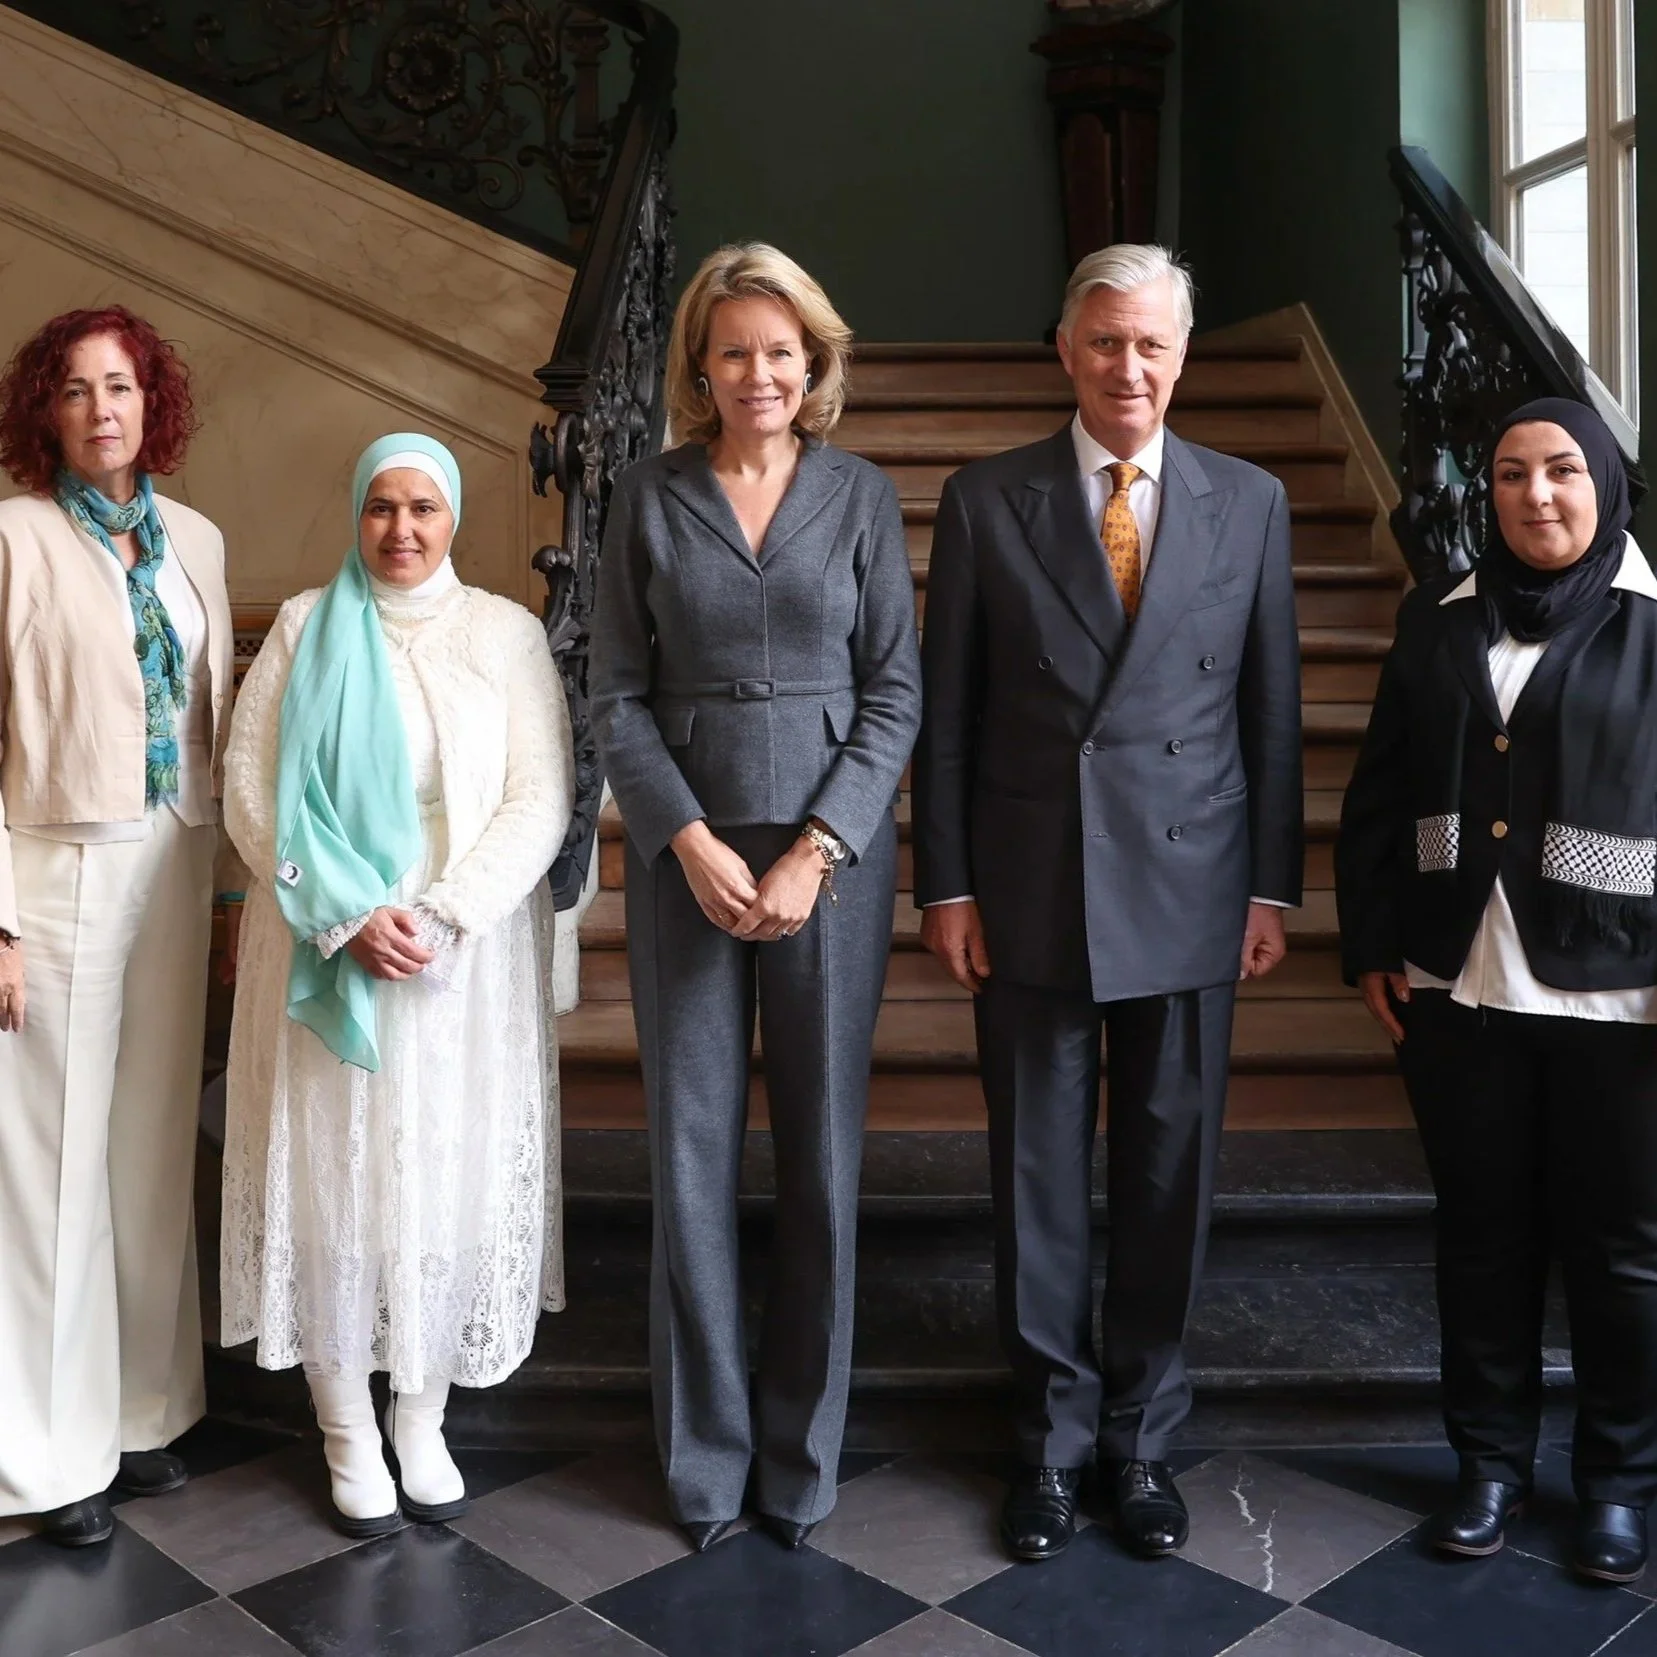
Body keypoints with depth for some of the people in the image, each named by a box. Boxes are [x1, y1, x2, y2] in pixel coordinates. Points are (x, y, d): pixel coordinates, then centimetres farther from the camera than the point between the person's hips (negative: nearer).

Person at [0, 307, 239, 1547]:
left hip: (175, 872, 4)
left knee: (157, 1148, 10)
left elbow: (218, 718, 10)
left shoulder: (197, 541, 10)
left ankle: (141, 1406, 25)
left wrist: (230, 874, 6)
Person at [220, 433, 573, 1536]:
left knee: (453, 1181, 5)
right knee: (332, 1178, 4)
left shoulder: (506, 632, 3)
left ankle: (424, 1419, 22)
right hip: (327, 950, 0)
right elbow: (253, 790, -1)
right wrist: (350, 914, -12)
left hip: (471, 958, 0)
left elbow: (540, 801, -4)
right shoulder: (306, 627, 5)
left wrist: (443, 916, -15)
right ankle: (347, 1430, 21)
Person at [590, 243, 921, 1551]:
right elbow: (619, 698, 2)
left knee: (823, 1153, 6)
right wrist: (695, 843, -10)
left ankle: (804, 1449, 22)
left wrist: (813, 854, -10)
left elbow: (896, 691, 1)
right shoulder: (650, 498, 5)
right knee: (693, 1151, 5)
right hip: (686, 854, 0)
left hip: (832, 857, 0)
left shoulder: (862, 495, 4)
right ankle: (704, 1452, 21)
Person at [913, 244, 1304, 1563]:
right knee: (1040, 1172, 8)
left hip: (1187, 888, 1)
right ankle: (1055, 1435, 26)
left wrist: (1273, 885, 3)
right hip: (1030, 889, -1)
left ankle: (1143, 1435, 28)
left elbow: (1272, 706, 7)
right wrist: (945, 884, -2)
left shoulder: (1249, 503, 6)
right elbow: (946, 710, 2)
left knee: (1170, 1173, 9)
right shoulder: (986, 501, 2)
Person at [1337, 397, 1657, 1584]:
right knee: (1481, 1234, 13)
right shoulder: (1440, 619, 9)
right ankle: (1492, 1459, 29)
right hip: (1458, 988, 3)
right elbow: (1380, 794, 10)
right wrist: (1371, 943, 5)